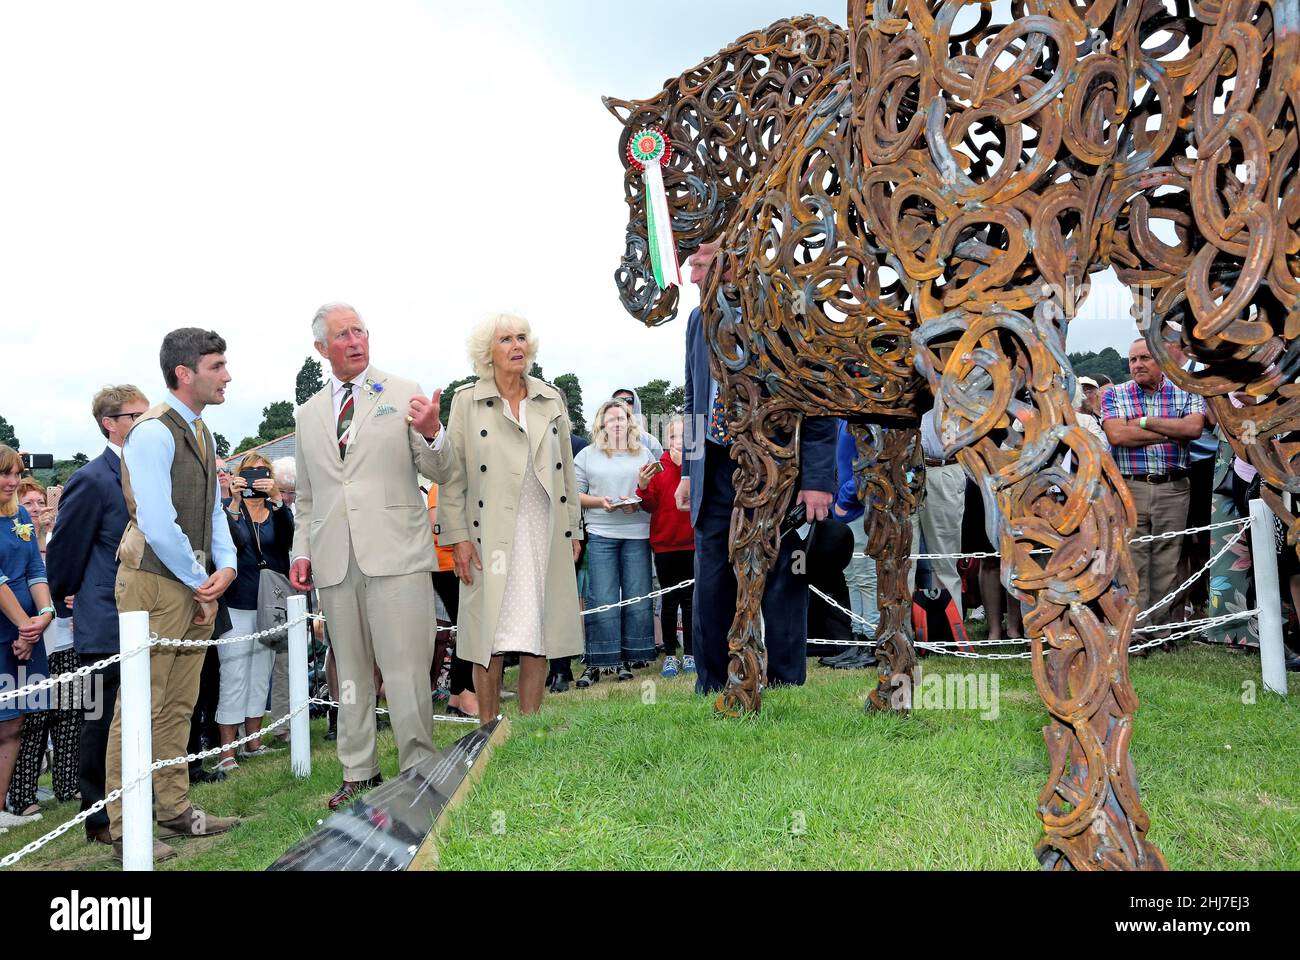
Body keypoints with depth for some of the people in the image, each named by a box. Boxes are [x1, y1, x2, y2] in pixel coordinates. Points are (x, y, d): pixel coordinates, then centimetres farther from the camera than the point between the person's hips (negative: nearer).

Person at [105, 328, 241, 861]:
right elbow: (157, 524, -19)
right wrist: (200, 584, -11)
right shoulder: (153, 432, -14)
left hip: (196, 584, 9)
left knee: (179, 705, 14)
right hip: (156, 582, -9)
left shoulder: (201, 432, 14)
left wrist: (225, 567, 3)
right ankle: (126, 829, 5)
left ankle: (174, 809, 24)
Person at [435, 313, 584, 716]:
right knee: (492, 639, -1)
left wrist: (574, 529, 10)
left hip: (546, 533, 3)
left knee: (538, 637, 6)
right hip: (492, 535, -3)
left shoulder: (552, 399, 11)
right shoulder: (467, 400, 2)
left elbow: (566, 470, 14)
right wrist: (457, 536, -7)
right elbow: (451, 475, 0)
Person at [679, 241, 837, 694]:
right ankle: (710, 691, 17)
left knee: (781, 586, 3)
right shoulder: (699, 320, 11)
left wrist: (817, 480, -14)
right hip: (716, 472, 5)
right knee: (710, 587, 5)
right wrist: (688, 470, 13)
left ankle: (786, 689, 15)